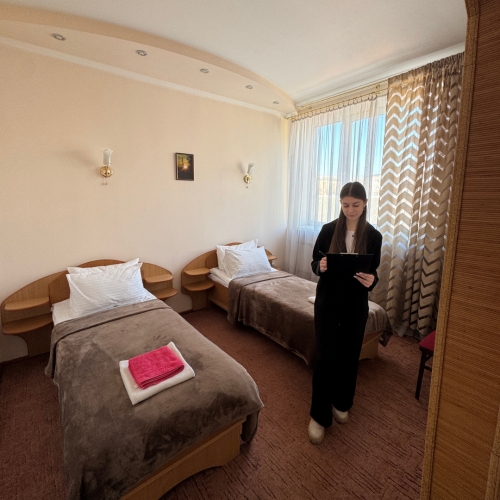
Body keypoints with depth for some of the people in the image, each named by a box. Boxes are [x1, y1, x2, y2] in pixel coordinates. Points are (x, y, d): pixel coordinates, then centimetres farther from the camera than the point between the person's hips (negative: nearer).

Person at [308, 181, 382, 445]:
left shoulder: (373, 236, -3)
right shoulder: (328, 230, -6)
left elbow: (373, 271, 3)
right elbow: (314, 262, 0)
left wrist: (371, 280, -20)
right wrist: (320, 266, -23)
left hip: (356, 304, 2)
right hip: (327, 301, -1)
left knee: (349, 355, 15)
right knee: (325, 356, -1)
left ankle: (341, 403, 41)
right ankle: (319, 416, 18)